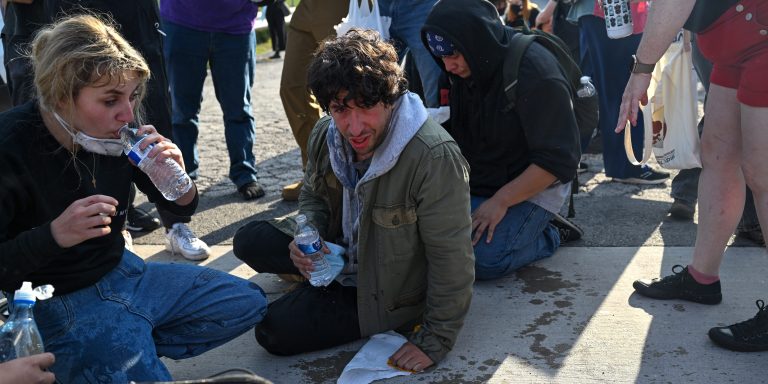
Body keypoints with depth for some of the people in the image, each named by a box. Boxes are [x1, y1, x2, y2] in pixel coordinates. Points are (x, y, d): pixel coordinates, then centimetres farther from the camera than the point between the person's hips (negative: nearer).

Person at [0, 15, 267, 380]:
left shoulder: (119, 129, -9)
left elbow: (181, 208, 2)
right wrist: (53, 235, -35)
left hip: (124, 273, 7)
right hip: (60, 305, -6)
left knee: (248, 302, 8)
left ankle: (135, 345, 9)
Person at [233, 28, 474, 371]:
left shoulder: (435, 158, -34)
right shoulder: (326, 135, -11)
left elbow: (451, 260, -28)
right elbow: (313, 198, 8)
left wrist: (435, 341, -22)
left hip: (389, 289, -6)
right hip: (343, 250, 7)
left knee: (274, 331, -13)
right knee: (248, 242, -1)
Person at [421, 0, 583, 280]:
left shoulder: (536, 73, -23)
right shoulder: (462, 72, -1)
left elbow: (558, 159, -23)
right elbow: (452, 135, 11)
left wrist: (500, 200, -25)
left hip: (533, 187, -7)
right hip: (477, 181, 8)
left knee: (482, 260, -27)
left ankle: (550, 235, 2)